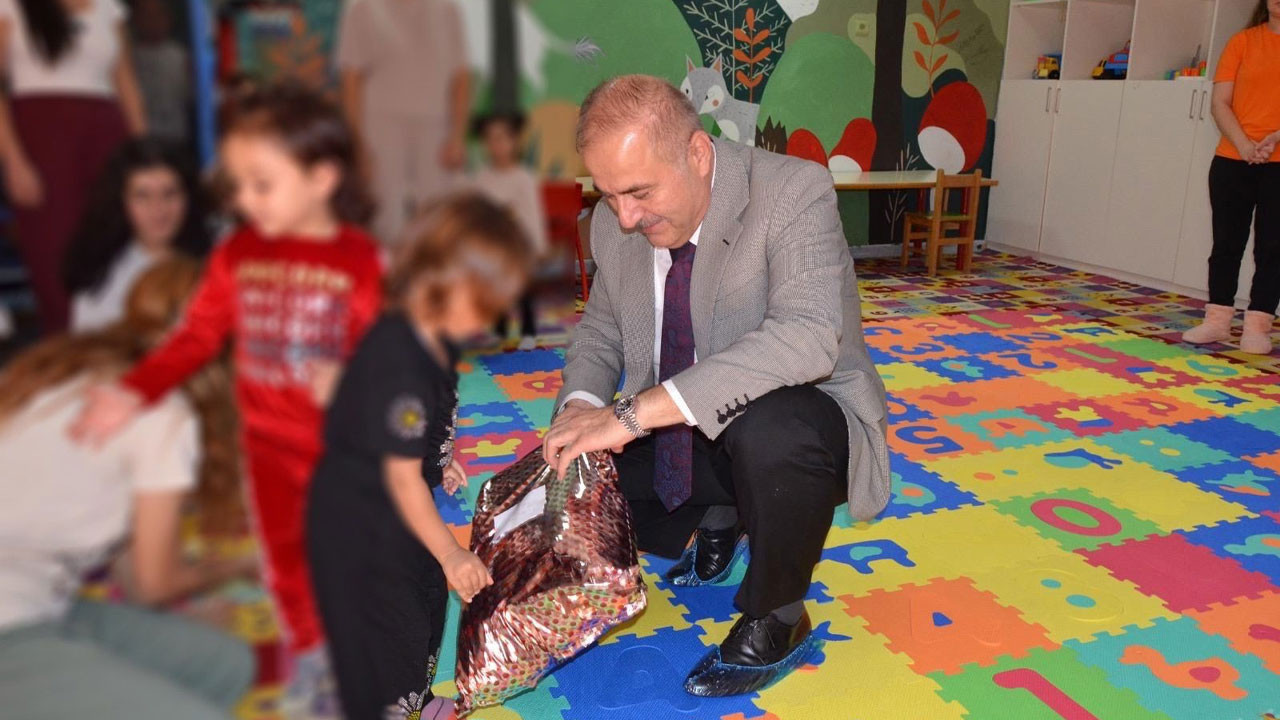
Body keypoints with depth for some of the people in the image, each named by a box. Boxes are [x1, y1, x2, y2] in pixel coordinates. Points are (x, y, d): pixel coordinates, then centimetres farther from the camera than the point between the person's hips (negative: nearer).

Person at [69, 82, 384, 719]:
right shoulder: (237, 254, -2)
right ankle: (308, 658, 44)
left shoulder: (359, 259, -15)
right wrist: (133, 391, -10)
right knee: (286, 559, 19)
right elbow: (196, 336, -1)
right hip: (270, 445, 4)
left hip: (341, 444, -4)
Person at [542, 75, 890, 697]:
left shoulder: (794, 192, -24)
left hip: (796, 418, -6)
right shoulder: (614, 225, -6)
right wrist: (580, 404, -15)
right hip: (680, 436, 6)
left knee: (771, 433, -40)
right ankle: (719, 518, 22)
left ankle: (777, 621, -9)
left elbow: (807, 335, -39)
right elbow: (600, 328, 10)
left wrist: (637, 412, -44)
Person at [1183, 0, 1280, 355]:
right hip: (1233, 161, 1)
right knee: (1227, 243, 5)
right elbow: (1220, 103, 0)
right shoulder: (1243, 40, 6)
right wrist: (1244, 144, -13)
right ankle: (1217, 319, 12)